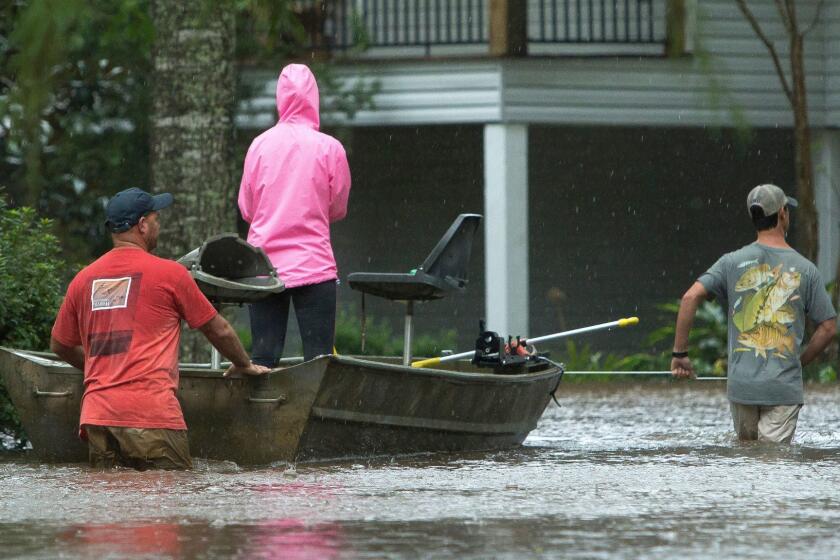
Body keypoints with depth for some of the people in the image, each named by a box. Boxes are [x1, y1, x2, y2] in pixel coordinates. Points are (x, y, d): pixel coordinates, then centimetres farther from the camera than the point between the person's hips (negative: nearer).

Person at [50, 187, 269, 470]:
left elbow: (59, 345, 28)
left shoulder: (83, 279, 14)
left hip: (96, 414, 5)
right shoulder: (168, 273, 2)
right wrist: (244, 365, 33)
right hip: (151, 414, -5)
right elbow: (219, 330, 14)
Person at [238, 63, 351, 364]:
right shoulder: (329, 148, -6)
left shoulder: (260, 144, 0)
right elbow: (338, 209, 6)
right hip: (314, 266, -2)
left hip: (264, 264, 2)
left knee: (262, 361, 5)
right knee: (318, 359, -2)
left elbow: (246, 208, 8)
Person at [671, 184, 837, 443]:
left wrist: (680, 353, -2)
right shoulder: (805, 269, 1)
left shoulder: (733, 263, 2)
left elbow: (690, 297, -9)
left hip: (741, 384, 2)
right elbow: (828, 327, 2)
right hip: (784, 387, -2)